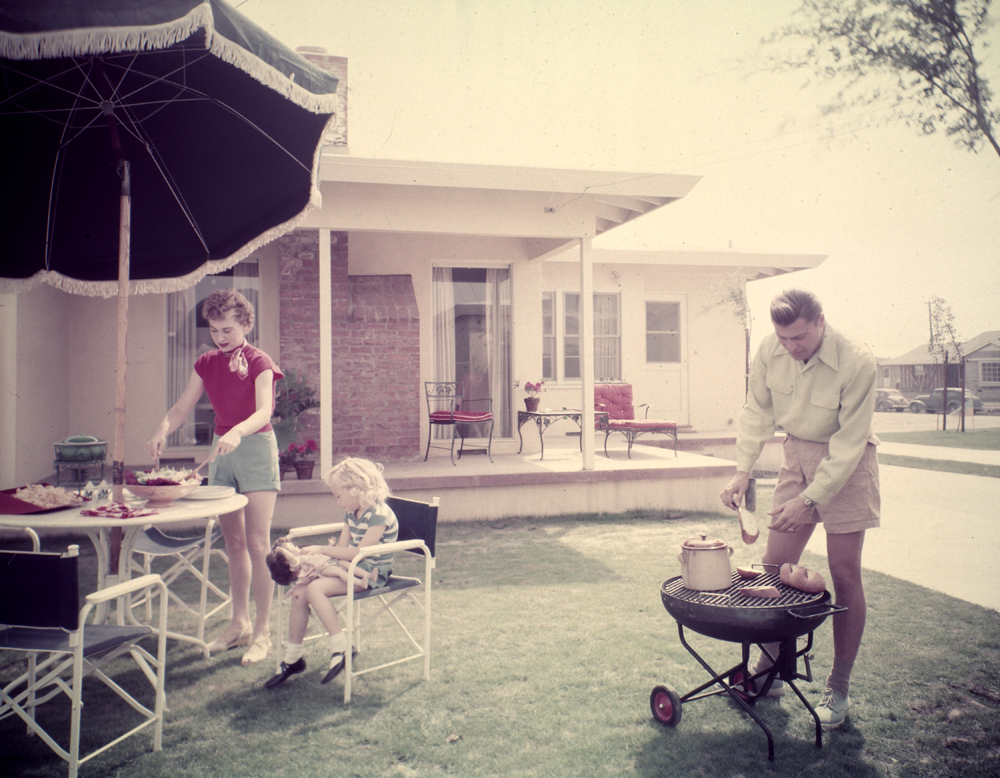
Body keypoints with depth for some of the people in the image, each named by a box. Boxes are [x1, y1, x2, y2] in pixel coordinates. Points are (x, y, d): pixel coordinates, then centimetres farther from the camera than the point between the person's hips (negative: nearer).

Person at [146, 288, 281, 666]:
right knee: (233, 543, 10)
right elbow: (182, 407, 6)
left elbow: (264, 412, -21)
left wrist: (237, 432, -40)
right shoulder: (206, 363, 10)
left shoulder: (259, 363, -7)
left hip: (255, 448, -5)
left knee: (258, 545, -6)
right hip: (220, 450, 5)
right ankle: (239, 624, 21)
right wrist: (162, 429, -15)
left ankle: (262, 632, 2)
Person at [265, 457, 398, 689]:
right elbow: (342, 546, 10)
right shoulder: (351, 513, 11)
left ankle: (341, 648, -17)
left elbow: (359, 552, -24)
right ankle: (292, 657, 6)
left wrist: (321, 550, -17)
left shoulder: (379, 515, -19)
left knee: (315, 589, -27)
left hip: (370, 573, -9)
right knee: (299, 592, -7)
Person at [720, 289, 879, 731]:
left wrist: (810, 499, -23)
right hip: (797, 454, 5)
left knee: (844, 574, -2)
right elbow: (757, 411, 0)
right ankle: (769, 669, 22)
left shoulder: (856, 363, -25)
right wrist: (742, 471, -8)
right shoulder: (770, 351, -13)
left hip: (846, 462, -4)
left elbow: (849, 443, -22)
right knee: (773, 567, 4)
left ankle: (839, 689, 13)